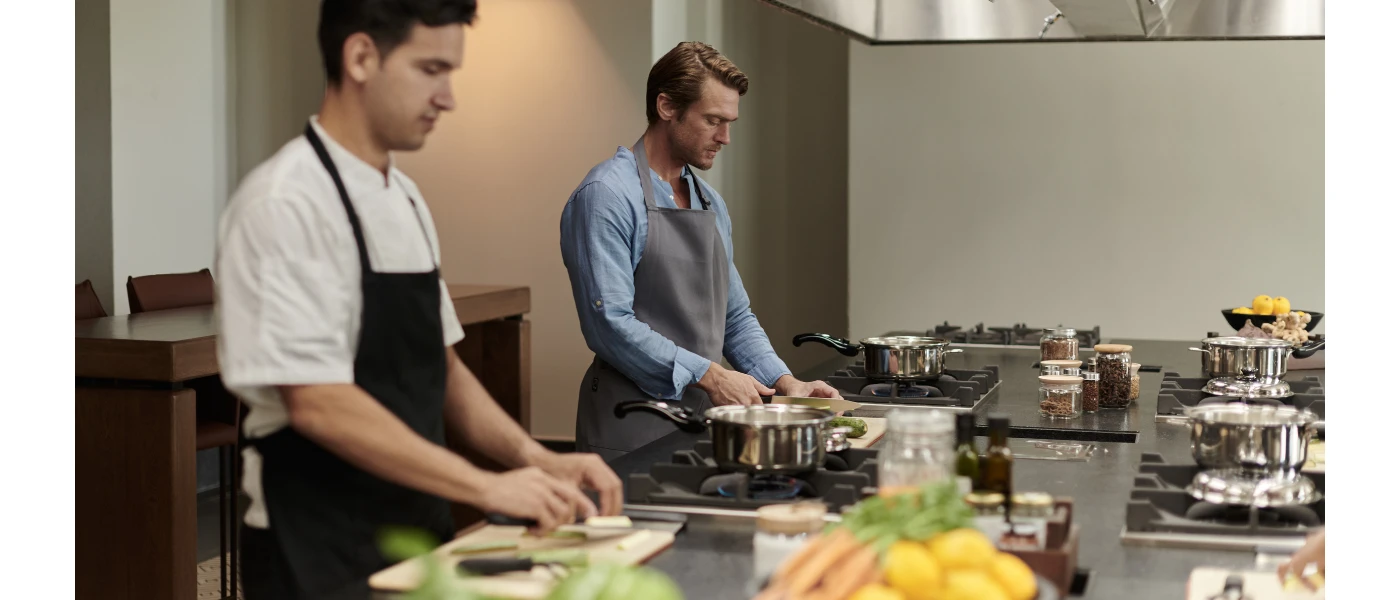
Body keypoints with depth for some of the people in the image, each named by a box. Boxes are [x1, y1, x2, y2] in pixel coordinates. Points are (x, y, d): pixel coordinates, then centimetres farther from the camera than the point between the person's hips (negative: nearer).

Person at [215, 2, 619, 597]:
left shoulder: (404, 198, 9)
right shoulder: (285, 202, -18)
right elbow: (316, 403, -24)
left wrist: (531, 458, -2)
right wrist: (487, 486, -23)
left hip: (417, 533, 8)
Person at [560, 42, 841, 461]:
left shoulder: (712, 204, 14)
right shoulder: (606, 196, -12)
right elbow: (609, 323, -21)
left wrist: (784, 382, 6)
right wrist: (708, 375, -19)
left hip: (702, 426, 7)